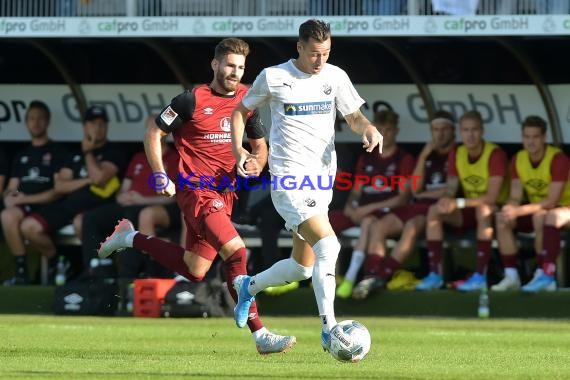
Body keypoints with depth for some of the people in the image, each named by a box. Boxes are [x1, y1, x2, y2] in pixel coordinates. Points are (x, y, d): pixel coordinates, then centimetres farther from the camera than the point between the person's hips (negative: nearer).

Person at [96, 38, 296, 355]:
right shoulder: (193, 100, -9)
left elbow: (260, 145, 17)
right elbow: (154, 134, -1)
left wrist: (256, 164, -6)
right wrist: (162, 177, -8)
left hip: (225, 193, 7)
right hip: (196, 190, -7)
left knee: (194, 271, 12)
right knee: (236, 251, -23)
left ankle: (131, 239, 33)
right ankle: (260, 335, -22)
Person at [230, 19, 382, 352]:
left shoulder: (336, 77, 6)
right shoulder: (273, 77, -3)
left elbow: (354, 117, 10)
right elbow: (241, 110, 10)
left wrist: (369, 129, -13)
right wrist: (238, 149, -3)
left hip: (323, 179, 6)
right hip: (290, 178, -6)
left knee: (302, 267, 14)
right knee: (328, 245, -24)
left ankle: (248, 286, 42)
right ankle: (329, 329, -22)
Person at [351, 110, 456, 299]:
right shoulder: (428, 154, 21)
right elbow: (415, 189, 10)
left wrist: (425, 194, 5)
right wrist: (423, 157, 2)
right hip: (418, 206, 7)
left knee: (412, 226, -35)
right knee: (378, 226, -16)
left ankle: (382, 276, -36)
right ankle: (372, 275, -27)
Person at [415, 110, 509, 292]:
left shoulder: (495, 154, -19)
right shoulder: (456, 155, 1)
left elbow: (492, 197, -27)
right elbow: (451, 189, -3)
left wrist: (458, 203, -35)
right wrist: (446, 200, -29)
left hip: (494, 210, -6)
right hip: (469, 210, 6)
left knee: (483, 209, -39)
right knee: (434, 210, -17)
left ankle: (481, 276, -37)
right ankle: (435, 274, -20)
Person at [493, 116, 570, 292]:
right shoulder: (518, 159, -2)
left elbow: (552, 201, -27)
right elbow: (515, 197, -5)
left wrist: (519, 211, -35)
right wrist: (509, 209, -30)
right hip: (536, 209, 6)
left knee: (540, 216, -37)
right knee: (502, 219, -17)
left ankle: (543, 276, -28)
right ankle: (511, 277, -16)